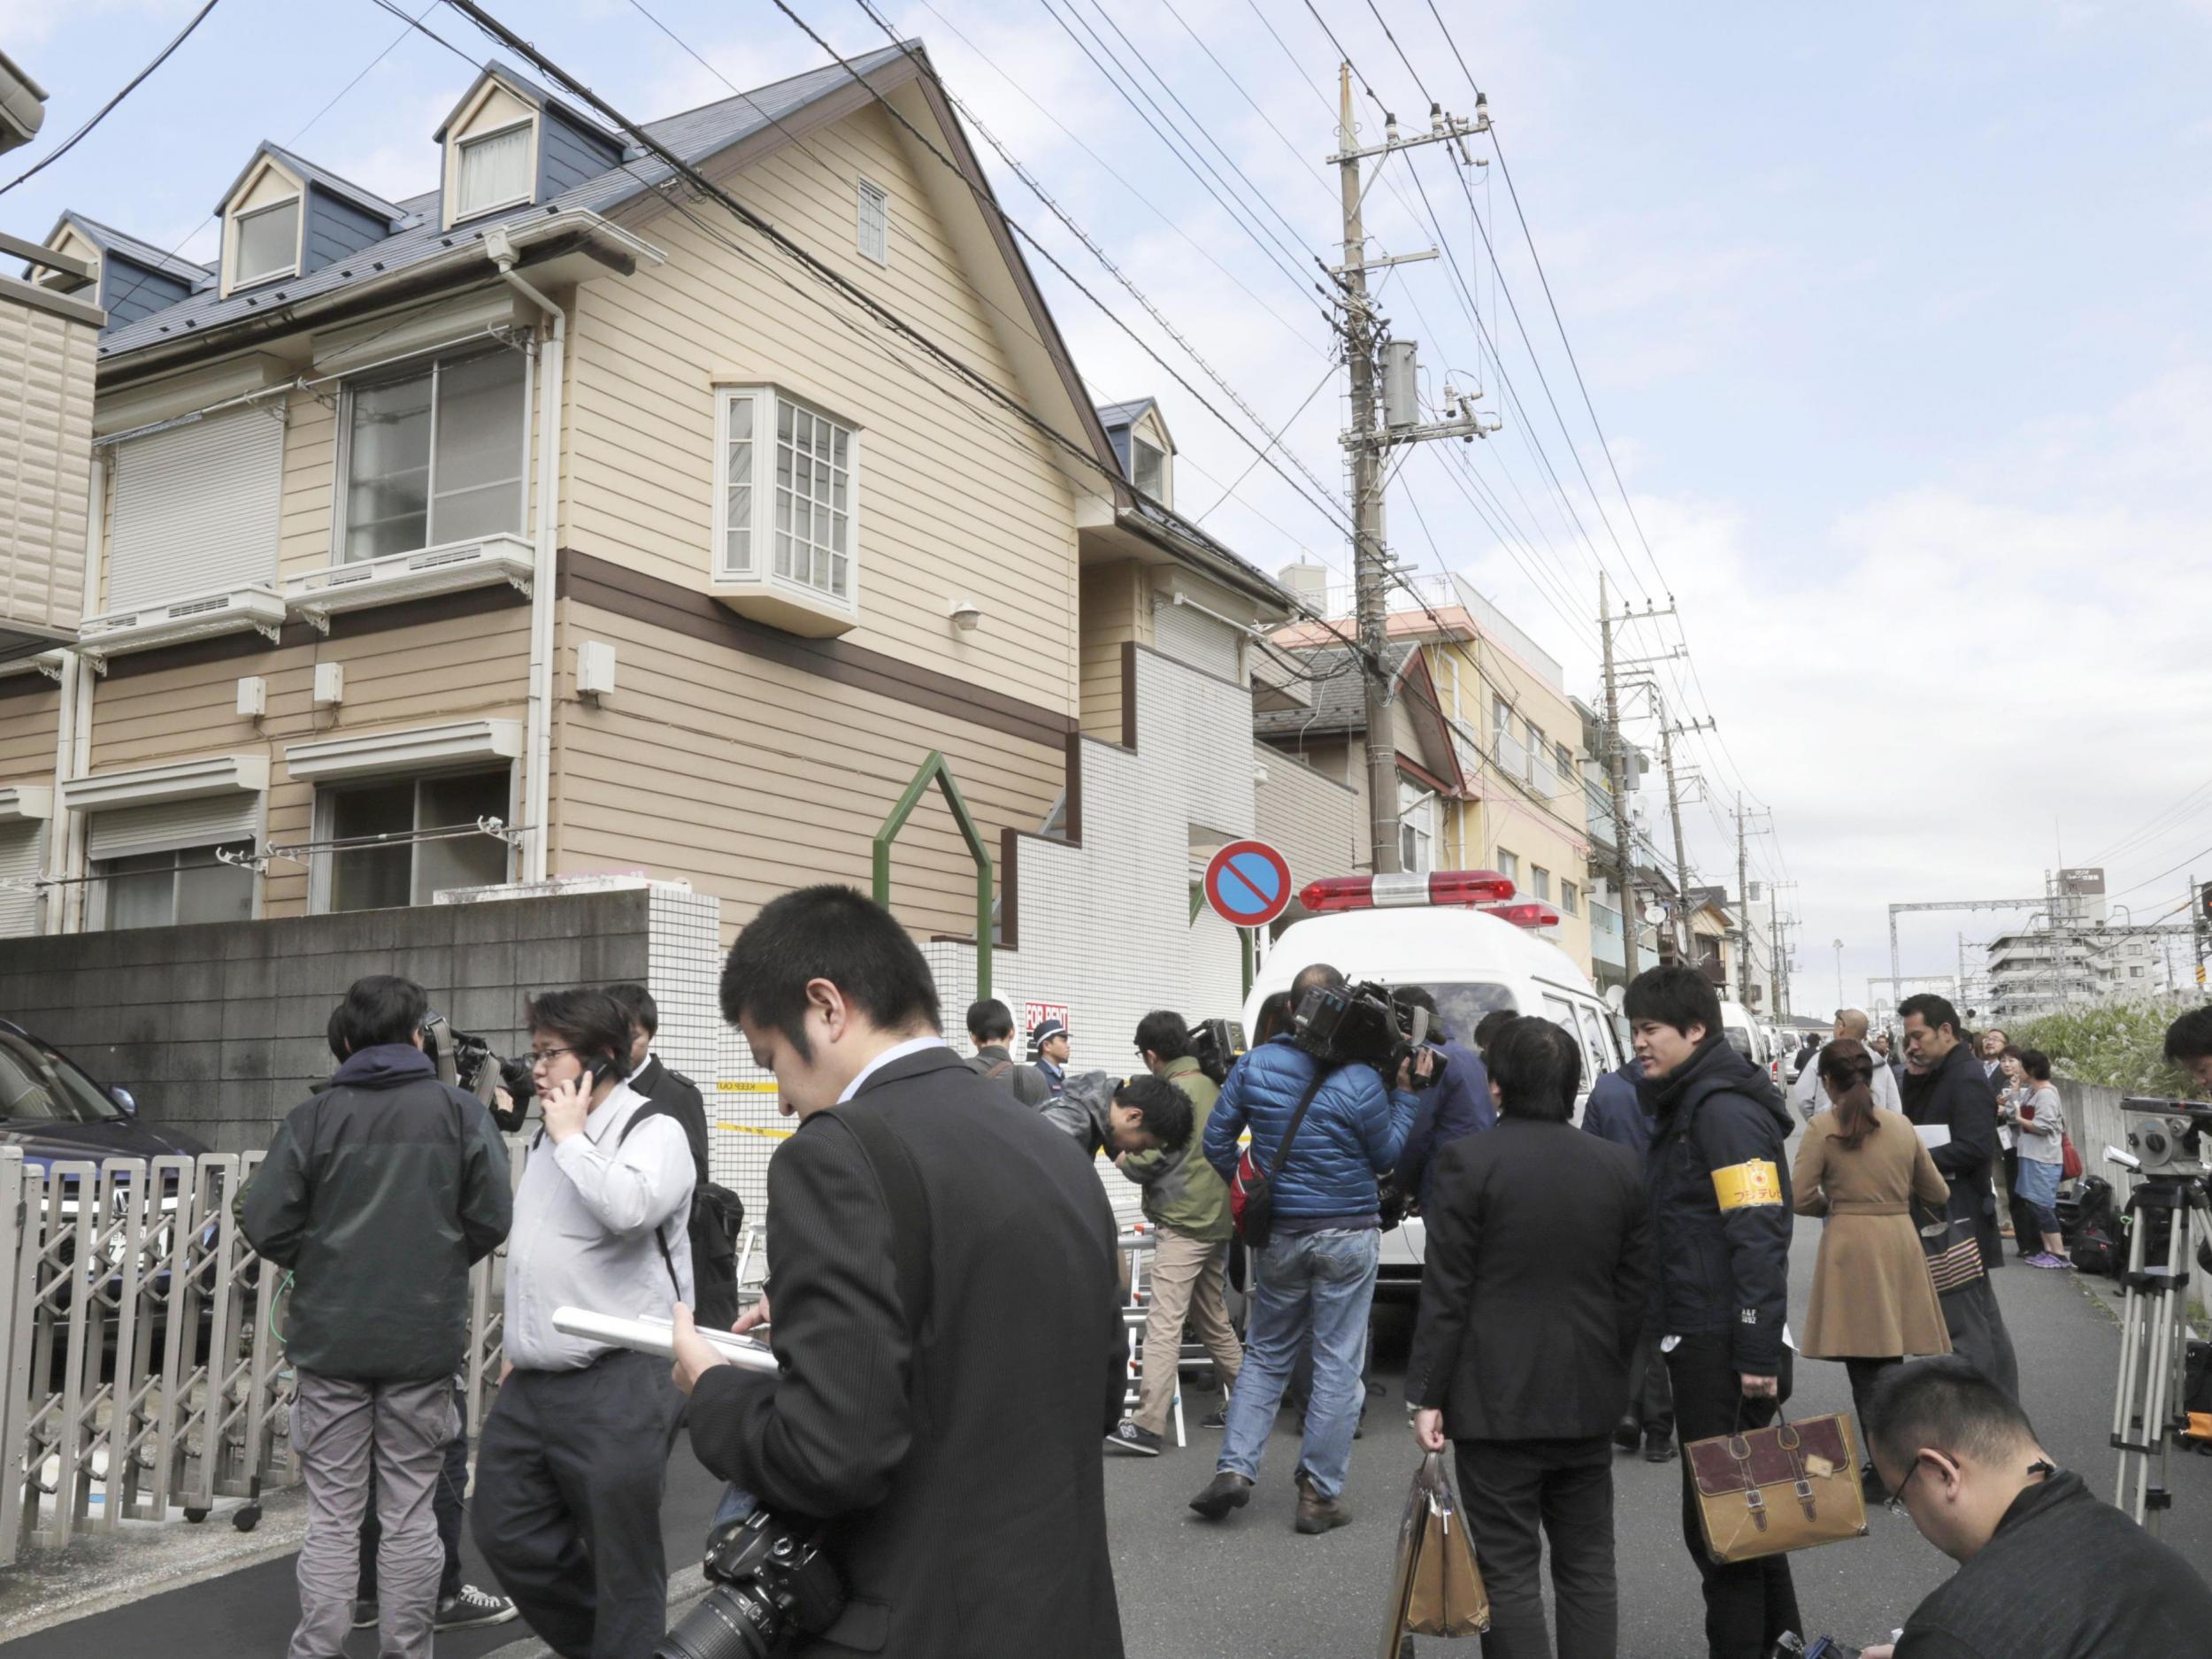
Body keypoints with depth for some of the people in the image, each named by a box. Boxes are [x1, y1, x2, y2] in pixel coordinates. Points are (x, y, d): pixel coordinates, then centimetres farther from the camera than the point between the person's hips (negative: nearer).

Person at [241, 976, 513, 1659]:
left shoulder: (313, 1117, -2)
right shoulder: (460, 1111, -2)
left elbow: (264, 1220, -5)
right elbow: (491, 1217, -5)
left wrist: (319, 1267, 13)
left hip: (330, 1337, 0)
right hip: (426, 1337, 0)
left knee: (332, 1514, 8)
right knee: (410, 1512, 8)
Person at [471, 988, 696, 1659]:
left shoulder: (656, 1132, -10)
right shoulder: (547, 1136, 16)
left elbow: (626, 1208, -30)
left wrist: (571, 1137, -16)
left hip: (615, 1387, -8)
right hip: (530, 1385, 8)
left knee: (622, 1566, 2)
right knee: (507, 1535, 15)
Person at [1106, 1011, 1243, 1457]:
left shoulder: (1174, 1091, -13)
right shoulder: (1211, 1086, 13)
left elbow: (1151, 1161, -16)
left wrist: (1123, 1159, 6)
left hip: (1181, 1226, -9)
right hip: (1217, 1220, 9)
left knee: (1163, 1324, -12)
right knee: (1214, 1320, 19)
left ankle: (1147, 1425, -14)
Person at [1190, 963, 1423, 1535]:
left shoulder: (1255, 1065, -5)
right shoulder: (1361, 1083, -15)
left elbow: (1216, 1138, 3)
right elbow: (1388, 1157, -1)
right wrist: (1406, 1091, 4)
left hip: (1281, 1234, 3)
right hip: (1348, 1235, -3)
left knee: (1265, 1354, 17)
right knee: (1338, 1363, 6)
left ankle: (1234, 1468, 9)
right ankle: (1320, 1493, 10)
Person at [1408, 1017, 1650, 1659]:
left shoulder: (1467, 1161, -12)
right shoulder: (1621, 1165, 2)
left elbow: (1445, 1293, -12)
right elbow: (1635, 1288, 8)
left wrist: (1428, 1394, -6)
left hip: (1497, 1399, -5)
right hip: (1589, 1400, 5)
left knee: (1509, 1571, 3)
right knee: (1588, 1567, 15)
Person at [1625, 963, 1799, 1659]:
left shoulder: (1726, 1111, -15)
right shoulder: (1684, 1107, 15)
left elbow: (1760, 1236, -22)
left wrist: (1759, 1352, -24)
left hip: (1723, 1348, -10)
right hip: (1699, 1340, 10)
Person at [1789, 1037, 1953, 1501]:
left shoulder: (1822, 1128, -8)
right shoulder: (1901, 1126, 6)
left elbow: (1800, 1198, -10)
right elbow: (1938, 1194, 14)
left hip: (1851, 1244, -5)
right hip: (1901, 1241, 5)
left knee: (1865, 1368, 1)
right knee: (1891, 1362, 15)